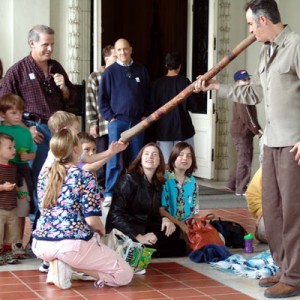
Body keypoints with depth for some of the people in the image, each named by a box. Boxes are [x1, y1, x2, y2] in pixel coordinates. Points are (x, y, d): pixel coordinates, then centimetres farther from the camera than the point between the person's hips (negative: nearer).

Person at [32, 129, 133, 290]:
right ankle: (68, 264, -7)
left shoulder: (44, 175, 8)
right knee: (125, 275, 8)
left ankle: (56, 264, 7)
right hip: (72, 244, -7)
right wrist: (101, 229, 11)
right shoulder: (86, 177, -9)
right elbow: (92, 220, -14)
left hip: (41, 244, 7)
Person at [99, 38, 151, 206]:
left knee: (136, 160, 7)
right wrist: (110, 117, -6)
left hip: (137, 122, 2)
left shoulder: (141, 71, 8)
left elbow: (149, 96, 11)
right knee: (114, 159, -5)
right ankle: (110, 194, -2)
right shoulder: (110, 72, 1)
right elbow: (102, 98, 2)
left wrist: (146, 115, 3)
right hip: (117, 121, -2)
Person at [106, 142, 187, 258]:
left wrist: (165, 219, -7)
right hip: (124, 231, -8)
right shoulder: (129, 179, -13)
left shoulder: (158, 183, 9)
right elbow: (116, 214, -20)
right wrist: (139, 237, -28)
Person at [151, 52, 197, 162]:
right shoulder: (184, 82, -7)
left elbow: (153, 105, 4)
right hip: (182, 128, -2)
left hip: (163, 129, 2)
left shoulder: (158, 83, -1)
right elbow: (193, 105, -6)